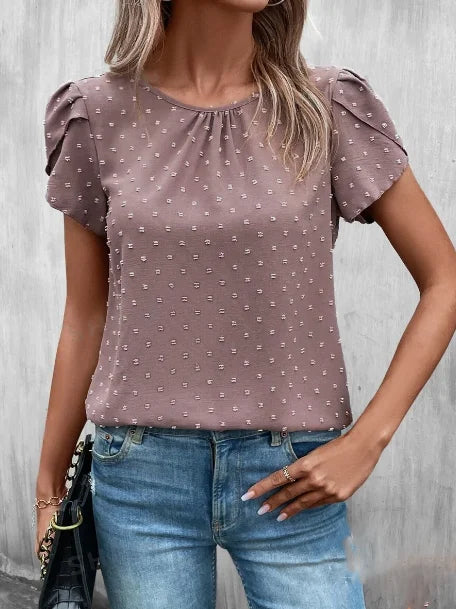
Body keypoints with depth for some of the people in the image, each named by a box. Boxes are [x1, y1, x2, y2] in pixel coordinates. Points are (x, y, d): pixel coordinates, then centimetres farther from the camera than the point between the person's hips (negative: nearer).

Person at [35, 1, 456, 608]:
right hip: (140, 469, 1)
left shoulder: (328, 108, -5)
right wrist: (50, 489, 9)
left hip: (292, 479, 0)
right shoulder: (99, 114, -1)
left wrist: (367, 441, -8)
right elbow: (85, 319, 5)